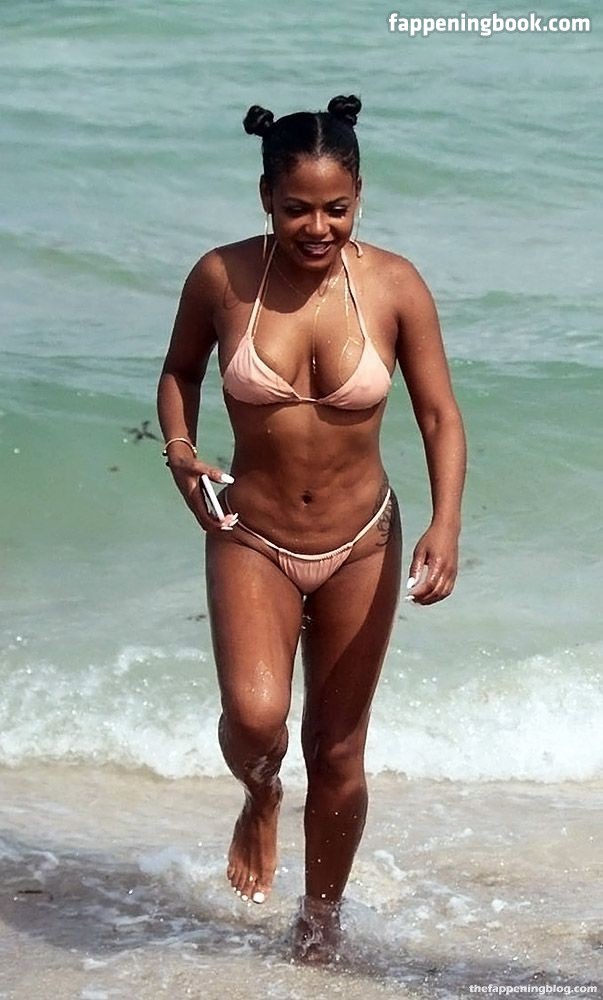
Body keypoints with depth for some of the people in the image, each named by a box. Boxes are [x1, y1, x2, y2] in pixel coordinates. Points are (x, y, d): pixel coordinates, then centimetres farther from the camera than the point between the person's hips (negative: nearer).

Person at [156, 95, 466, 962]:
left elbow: (440, 416, -5)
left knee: (338, 752, 10)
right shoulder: (221, 278, -11)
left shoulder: (394, 286, -12)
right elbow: (180, 370, 8)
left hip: (362, 547, 1)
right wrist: (180, 451, -11)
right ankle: (260, 800, 15)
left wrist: (445, 526, -20)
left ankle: (321, 929, 33)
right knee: (255, 716, -24)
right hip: (252, 541, -1)